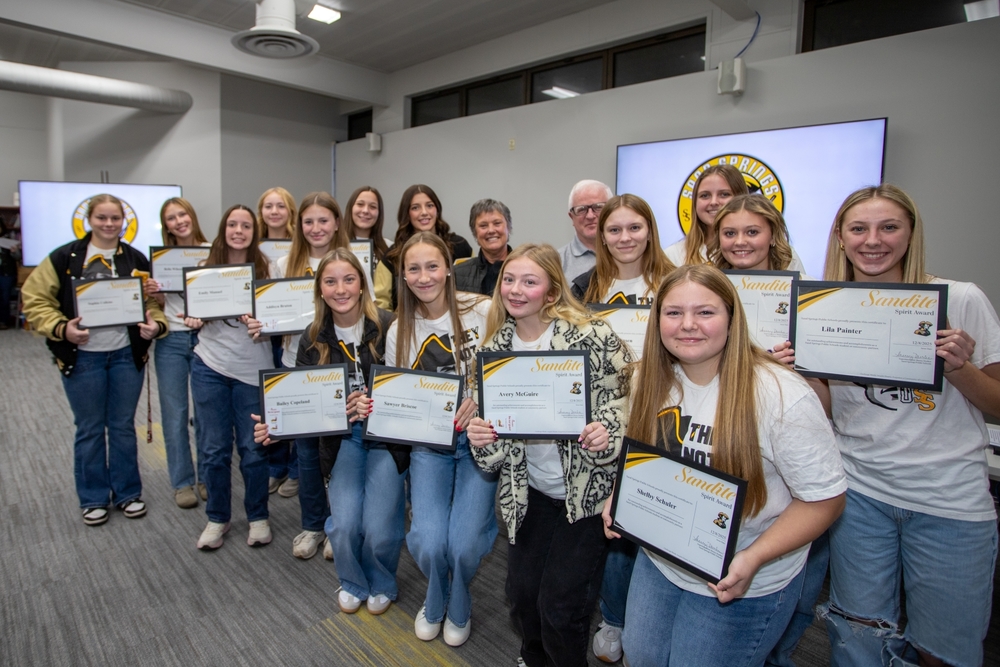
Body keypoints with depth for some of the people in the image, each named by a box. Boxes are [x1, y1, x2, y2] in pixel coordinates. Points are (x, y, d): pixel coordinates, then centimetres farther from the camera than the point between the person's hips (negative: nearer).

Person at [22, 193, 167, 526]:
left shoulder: (137, 259, 3)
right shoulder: (64, 257, -4)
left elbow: (152, 302, 7)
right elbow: (36, 299, -3)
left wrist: (155, 324, -14)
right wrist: (61, 329, -19)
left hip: (127, 355, 2)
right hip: (82, 356, -1)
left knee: (124, 426, 12)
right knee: (90, 429, 10)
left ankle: (128, 493, 26)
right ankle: (93, 499, 25)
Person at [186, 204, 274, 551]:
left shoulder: (265, 268, -1)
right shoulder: (207, 267, 5)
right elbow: (195, 314, 14)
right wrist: (193, 321, -8)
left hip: (252, 369, -2)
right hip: (209, 367, 2)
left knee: (253, 448, 5)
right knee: (214, 448, 9)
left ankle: (258, 517, 24)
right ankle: (217, 518, 27)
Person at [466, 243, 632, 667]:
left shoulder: (591, 336, -17)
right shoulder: (496, 346, -2)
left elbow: (628, 399, -11)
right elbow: (490, 419, 4)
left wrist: (608, 432, -30)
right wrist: (480, 438, -16)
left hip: (587, 491, -4)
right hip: (530, 491, 5)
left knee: (559, 606, 1)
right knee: (521, 593, 12)